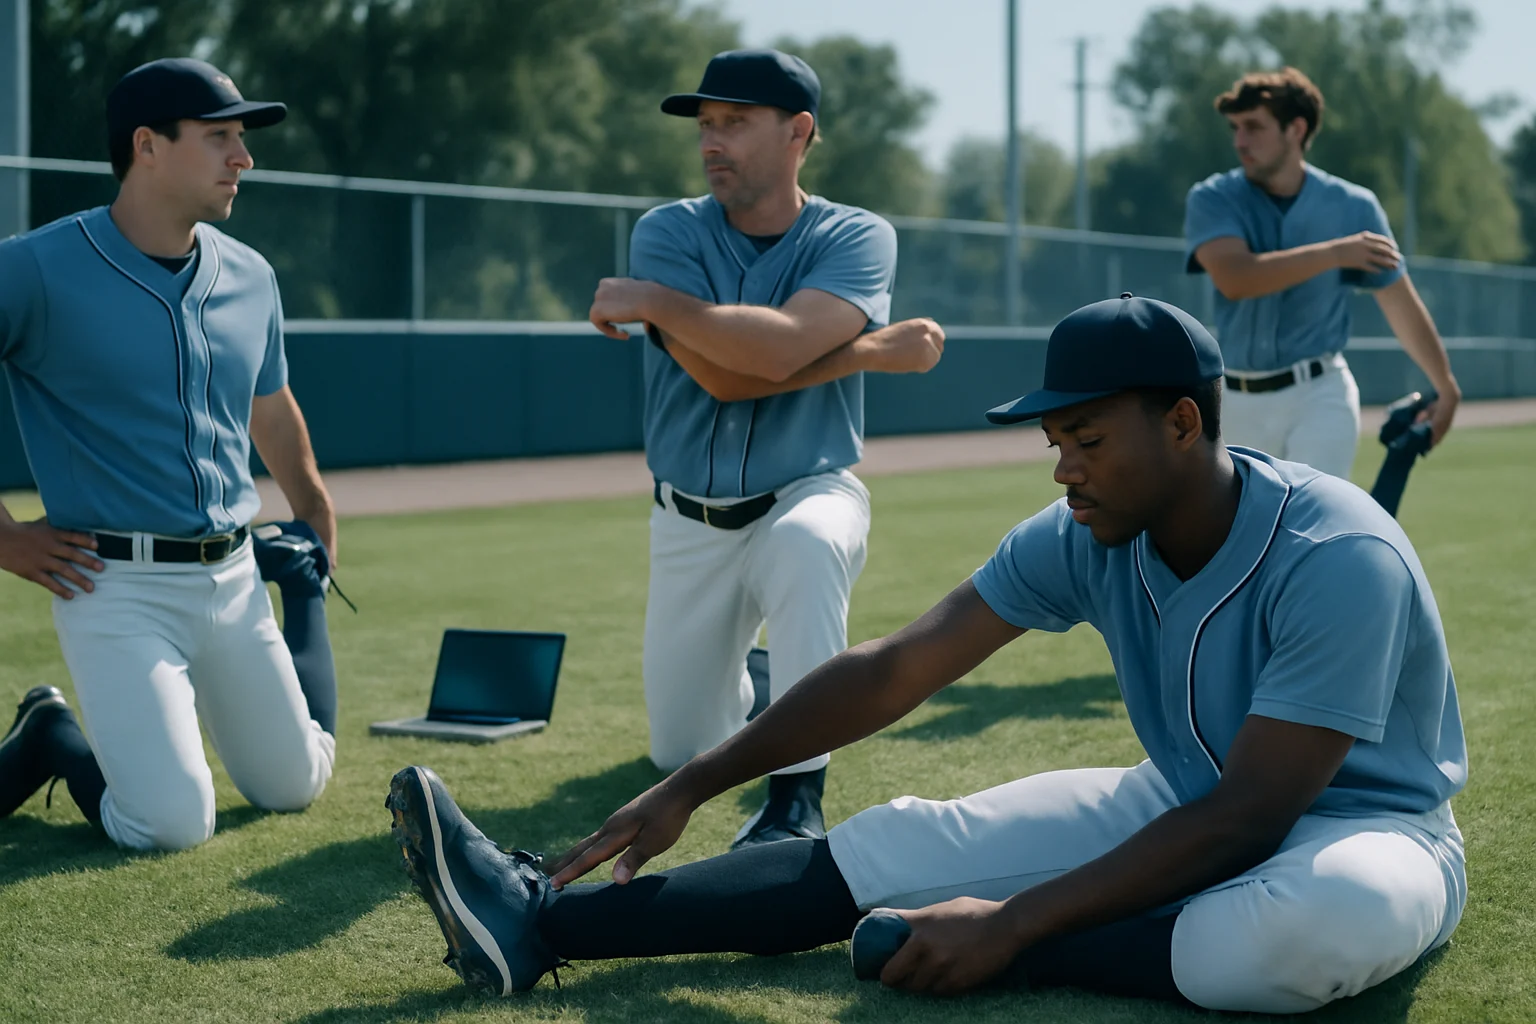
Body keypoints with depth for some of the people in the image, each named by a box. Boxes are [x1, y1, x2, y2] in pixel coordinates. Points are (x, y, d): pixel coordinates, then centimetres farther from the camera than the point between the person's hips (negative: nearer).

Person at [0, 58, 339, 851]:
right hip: (119, 585, -6)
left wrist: (315, 524, 30)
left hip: (234, 577, 6)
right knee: (173, 824, -13)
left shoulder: (250, 278, 6)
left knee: (294, 784, 14)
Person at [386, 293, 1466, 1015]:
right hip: (1189, 805, 6)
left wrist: (1014, 922, -31)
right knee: (907, 843, -9)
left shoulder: (1339, 558, -28)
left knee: (1341, 910, -43)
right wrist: (691, 787, -7)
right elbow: (895, 668, -3)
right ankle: (546, 921, -16)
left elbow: (1246, 820, -29)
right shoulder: (1084, 538, -7)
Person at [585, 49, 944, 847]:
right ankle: (747, 687, 46)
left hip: (809, 496, -3)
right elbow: (720, 375, -23)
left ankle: (796, 798, -31)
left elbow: (779, 347, -30)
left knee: (806, 545, -40)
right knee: (682, 754, 9)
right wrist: (870, 352, -22)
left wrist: (651, 301, -24)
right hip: (690, 525, 3)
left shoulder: (856, 239, -11)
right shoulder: (667, 234, -8)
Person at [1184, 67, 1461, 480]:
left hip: (1320, 396, -2)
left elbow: (1401, 304, 4)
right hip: (1242, 403, 2)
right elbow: (1233, 278, -23)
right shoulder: (1212, 200, -4)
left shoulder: (1353, 206, -3)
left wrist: (1447, 390, 8)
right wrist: (1333, 253, -25)